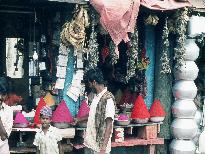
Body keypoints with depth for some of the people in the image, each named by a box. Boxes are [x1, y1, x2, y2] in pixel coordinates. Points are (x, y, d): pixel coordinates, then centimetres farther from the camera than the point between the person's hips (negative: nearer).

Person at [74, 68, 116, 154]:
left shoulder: (108, 98, -17)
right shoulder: (96, 97, 9)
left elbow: (109, 125, -20)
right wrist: (79, 120, 41)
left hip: (99, 146, -8)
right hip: (89, 143, 8)